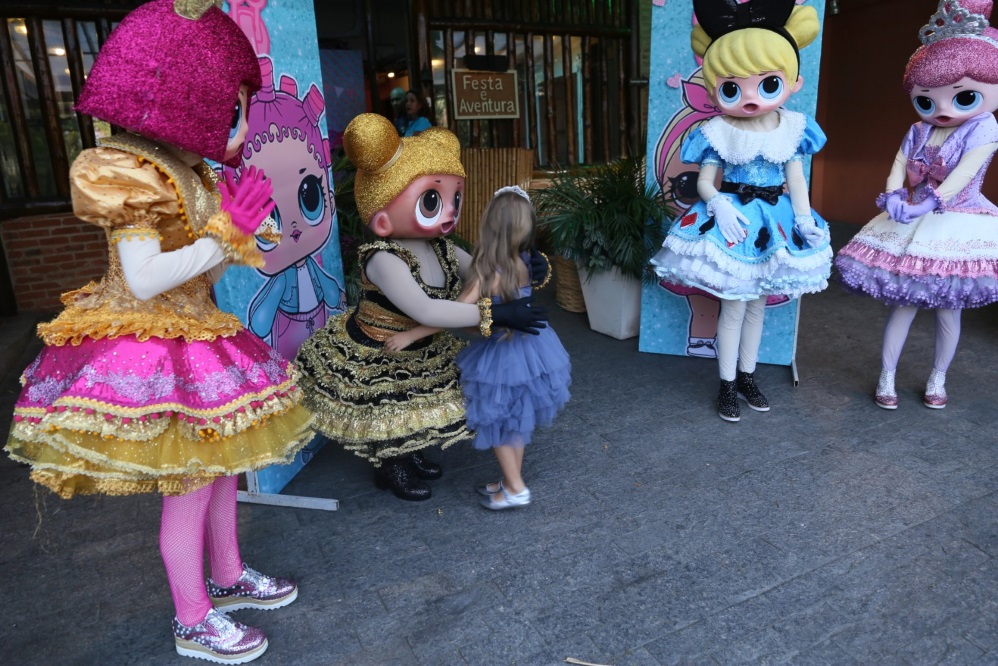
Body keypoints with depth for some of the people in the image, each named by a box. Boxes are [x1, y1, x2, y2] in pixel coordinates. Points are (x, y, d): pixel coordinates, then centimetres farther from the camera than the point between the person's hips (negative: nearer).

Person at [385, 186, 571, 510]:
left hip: (503, 355, -7)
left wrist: (409, 336, -22)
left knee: (496, 423, 12)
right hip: (527, 348, 7)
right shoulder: (520, 263, -5)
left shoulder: (488, 274, -25)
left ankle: (516, 490, 22)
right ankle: (512, 481, 36)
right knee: (514, 421, 21)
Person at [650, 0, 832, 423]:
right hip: (733, 220, -3)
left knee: (757, 304, 14)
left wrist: (805, 220, -6)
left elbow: (796, 180, 3)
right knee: (734, 307, 2)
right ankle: (727, 385, 17)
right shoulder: (717, 133, -10)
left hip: (773, 222, 3)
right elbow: (704, 181, -7)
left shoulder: (792, 129, -1)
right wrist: (718, 204, -26)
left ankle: (747, 376, 31)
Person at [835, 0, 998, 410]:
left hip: (958, 228, -3)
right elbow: (899, 165, -4)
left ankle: (937, 379, 24)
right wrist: (893, 199, -24)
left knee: (947, 309, 7)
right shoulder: (918, 133, 5)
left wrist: (931, 202, -33)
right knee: (903, 304, 5)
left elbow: (965, 171, -20)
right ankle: (886, 377, 14)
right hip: (911, 228, 3)